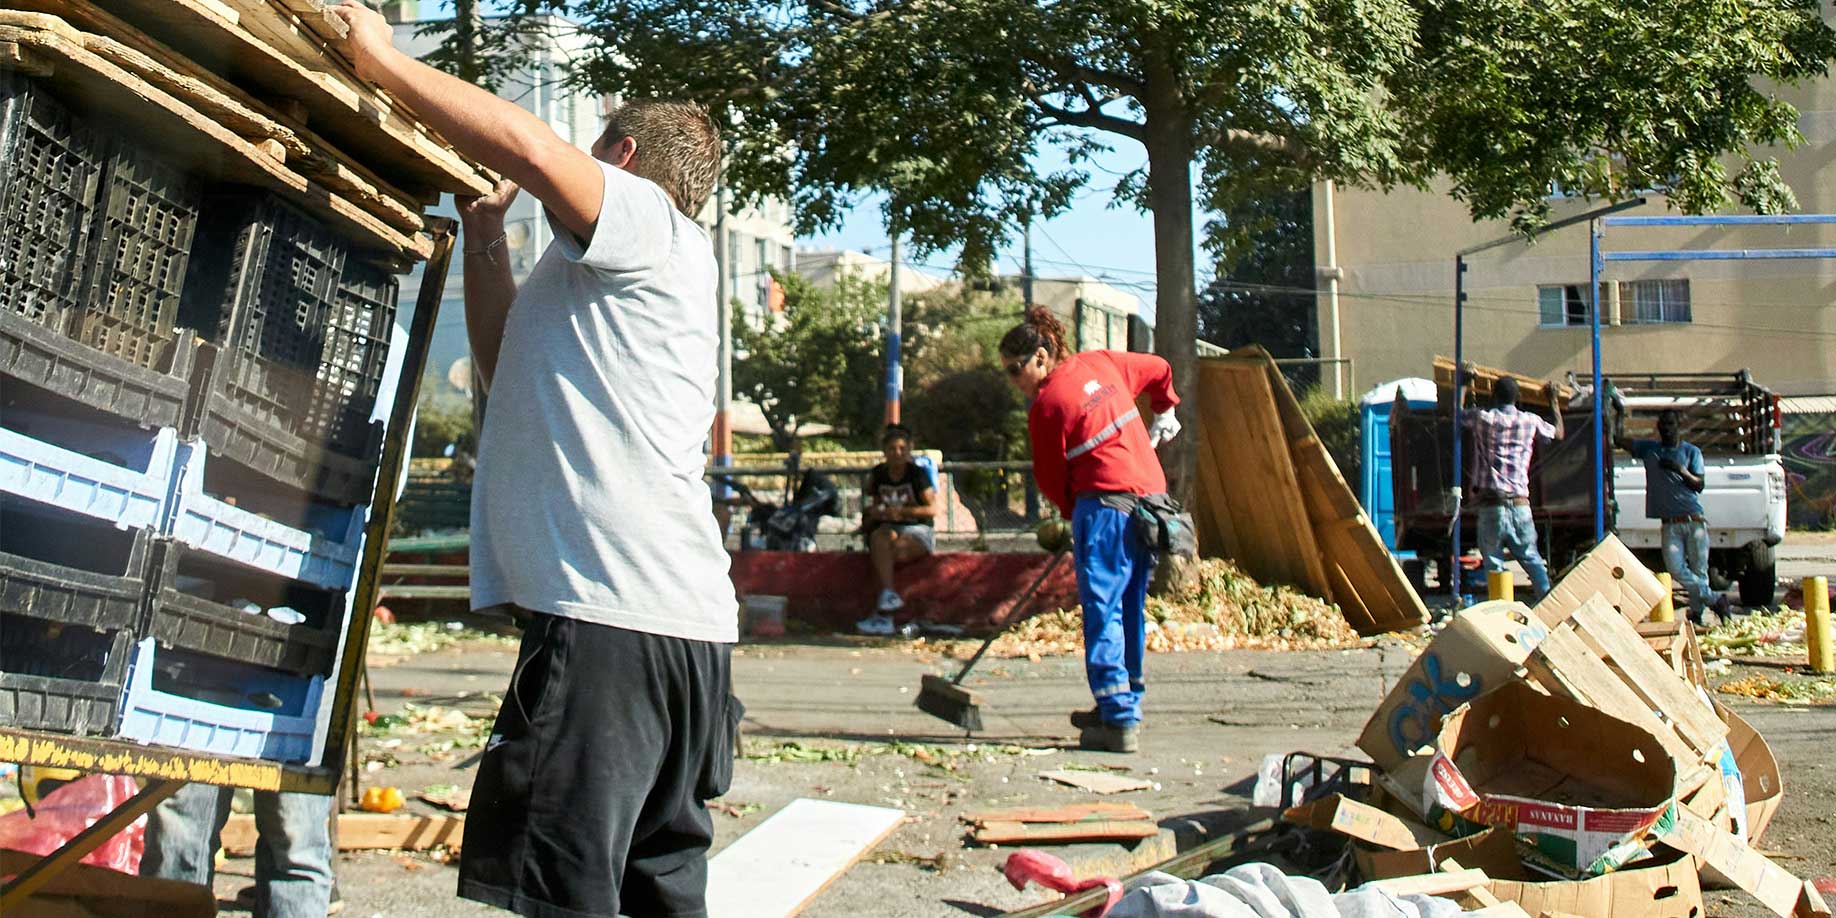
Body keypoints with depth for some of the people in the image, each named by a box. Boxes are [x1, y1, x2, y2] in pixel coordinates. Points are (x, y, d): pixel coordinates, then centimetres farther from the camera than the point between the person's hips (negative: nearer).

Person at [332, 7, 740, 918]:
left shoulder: (653, 224, 1)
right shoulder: (611, 280, 31)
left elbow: (529, 145, -17)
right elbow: (508, 366, 38)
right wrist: (484, 231, 30)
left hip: (614, 618, -10)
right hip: (678, 624, 10)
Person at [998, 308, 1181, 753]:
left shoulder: (1046, 406, -7)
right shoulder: (1100, 362, 12)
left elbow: (1051, 481, 0)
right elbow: (1158, 369, 28)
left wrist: (1072, 510, 17)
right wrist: (1164, 412, 44)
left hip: (1105, 503, -8)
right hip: (1152, 497, 8)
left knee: (1103, 612, -4)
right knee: (1130, 610, 15)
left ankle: (1119, 721, -7)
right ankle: (1125, 705, 24)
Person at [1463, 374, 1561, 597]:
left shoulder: (1482, 418, 0)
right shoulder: (1530, 421, 5)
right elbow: (1558, 433, 24)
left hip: (1490, 505, -2)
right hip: (1520, 504, 2)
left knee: (1493, 563, 2)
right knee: (1532, 559, 14)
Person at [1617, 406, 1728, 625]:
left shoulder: (1691, 451, 9)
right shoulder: (1649, 449, 14)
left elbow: (1699, 485, 1)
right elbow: (1619, 440, 10)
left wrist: (1681, 470, -14)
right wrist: (1620, 414, 5)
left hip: (1694, 521, -1)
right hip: (1670, 523, 1)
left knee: (1698, 570, -3)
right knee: (1676, 568, -14)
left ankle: (1697, 613, 6)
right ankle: (1714, 599, 0)